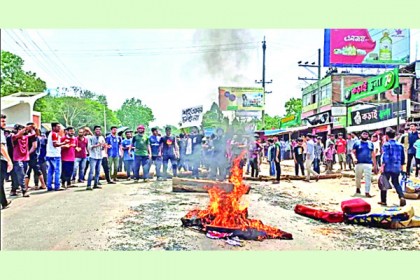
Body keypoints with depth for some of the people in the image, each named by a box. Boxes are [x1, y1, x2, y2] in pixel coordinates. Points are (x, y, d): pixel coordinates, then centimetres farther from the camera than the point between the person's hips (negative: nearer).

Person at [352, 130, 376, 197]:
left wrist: (374, 163, 16)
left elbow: (373, 154, 18)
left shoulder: (370, 143, 13)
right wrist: (354, 158, -19)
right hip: (359, 163, -1)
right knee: (358, 177, 10)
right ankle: (358, 188, 35)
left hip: (368, 164, 2)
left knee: (368, 178, -5)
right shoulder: (357, 143, 4)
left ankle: (367, 192, -2)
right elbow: (353, 152, 0)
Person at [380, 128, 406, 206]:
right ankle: (402, 197, -4)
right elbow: (403, 157, 15)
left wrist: (382, 165, -18)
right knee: (396, 183, 17)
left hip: (388, 167, -5)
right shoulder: (400, 145, 10)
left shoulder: (386, 144, -7)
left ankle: (383, 201, 13)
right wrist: (401, 165, 28)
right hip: (397, 167, 5)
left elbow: (385, 156, -17)